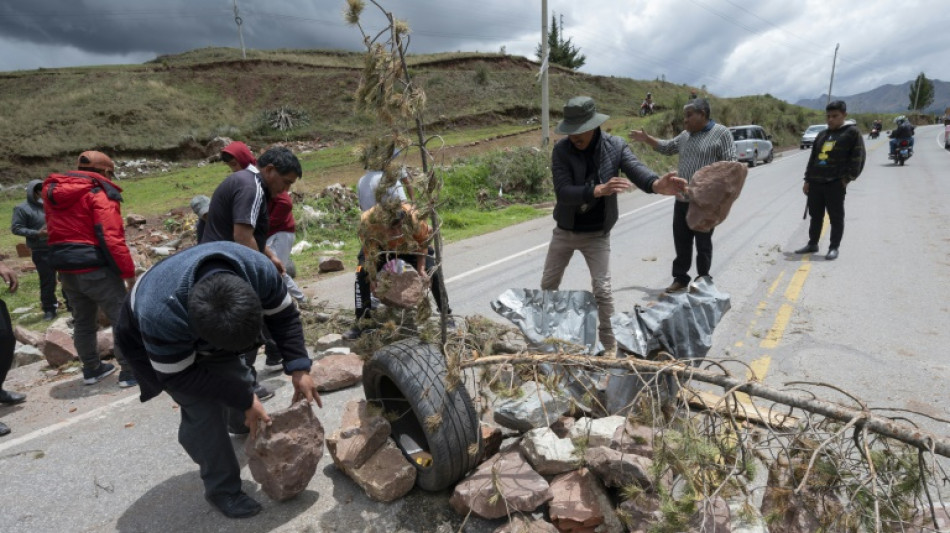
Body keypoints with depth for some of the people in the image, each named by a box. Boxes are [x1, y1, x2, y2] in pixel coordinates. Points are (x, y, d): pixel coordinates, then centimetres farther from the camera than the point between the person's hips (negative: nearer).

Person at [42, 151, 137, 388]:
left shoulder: (52, 192, 14)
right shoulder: (99, 193, -12)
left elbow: (55, 232, 17)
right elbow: (111, 237, -20)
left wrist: (66, 261, 22)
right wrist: (128, 271, -16)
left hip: (66, 269, 8)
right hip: (96, 269, -8)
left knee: (82, 321, 19)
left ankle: (91, 369, 30)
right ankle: (130, 372, 3)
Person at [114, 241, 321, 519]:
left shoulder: (259, 269, -38)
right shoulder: (161, 316, -47)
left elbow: (284, 317, -21)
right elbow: (182, 377, -31)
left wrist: (299, 369, -30)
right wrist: (246, 399, -28)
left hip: (218, 329, 4)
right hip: (161, 346, -4)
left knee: (239, 380, 17)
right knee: (203, 412, -14)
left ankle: (242, 426, 51)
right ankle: (222, 489, 8)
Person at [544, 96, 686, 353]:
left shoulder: (616, 146, -12)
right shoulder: (561, 150, -15)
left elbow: (637, 169, -27)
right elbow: (562, 192, -26)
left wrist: (657, 184, -50)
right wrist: (598, 190, -41)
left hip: (597, 234, -1)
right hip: (564, 231, 2)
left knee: (602, 290, -3)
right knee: (548, 285, 14)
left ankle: (609, 344, 16)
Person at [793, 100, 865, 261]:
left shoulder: (852, 132, 0)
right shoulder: (822, 135, 17)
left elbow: (858, 157, -5)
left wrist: (848, 178, -10)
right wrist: (807, 180, 13)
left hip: (835, 184, -6)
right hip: (815, 183, 6)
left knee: (836, 218, 1)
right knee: (815, 216, 13)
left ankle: (834, 248, 6)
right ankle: (812, 244, 23)